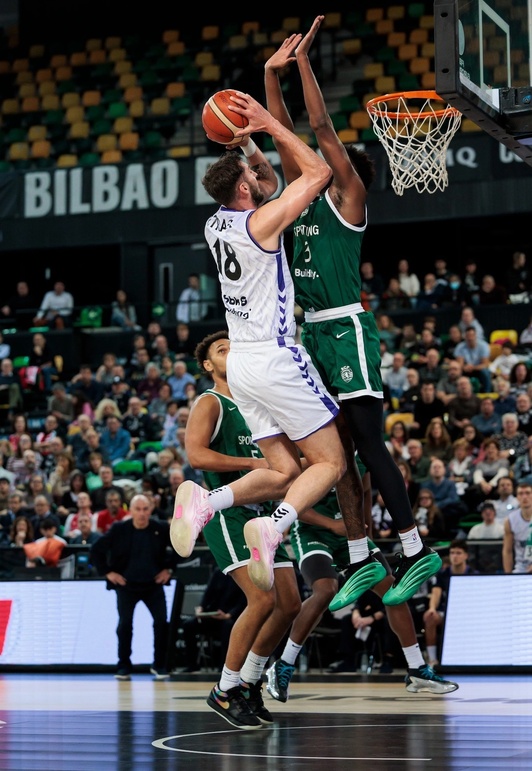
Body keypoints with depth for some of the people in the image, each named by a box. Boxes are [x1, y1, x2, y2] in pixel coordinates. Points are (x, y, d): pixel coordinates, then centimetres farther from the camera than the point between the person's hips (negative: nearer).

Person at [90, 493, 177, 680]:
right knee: (125, 624, -8)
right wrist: (107, 572, -6)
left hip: (153, 584, 1)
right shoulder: (119, 530, -10)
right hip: (126, 585, -1)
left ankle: (159, 665, 7)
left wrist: (169, 568, 5)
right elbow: (96, 550, -3)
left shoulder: (161, 528, -7)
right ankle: (124, 667, 7)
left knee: (162, 622, -9)